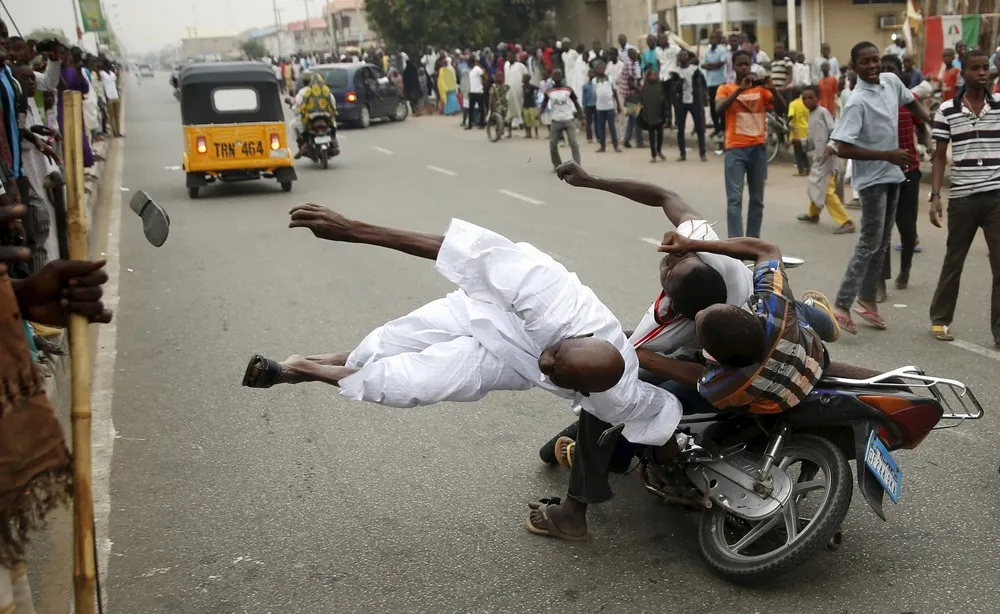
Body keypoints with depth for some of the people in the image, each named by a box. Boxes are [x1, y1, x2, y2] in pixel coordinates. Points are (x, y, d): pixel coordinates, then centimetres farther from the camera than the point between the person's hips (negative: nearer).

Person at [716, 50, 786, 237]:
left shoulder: (761, 88, 10)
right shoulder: (726, 89, 4)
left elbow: (782, 108, -1)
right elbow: (719, 109, -16)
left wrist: (772, 88, -17)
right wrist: (740, 89, -24)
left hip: (758, 148, 3)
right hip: (735, 149, -3)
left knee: (757, 199, 9)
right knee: (734, 199, -10)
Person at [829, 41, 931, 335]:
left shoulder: (891, 81, 1)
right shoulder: (858, 102, -21)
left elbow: (911, 102, 22)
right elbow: (843, 148, -26)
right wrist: (887, 155, -24)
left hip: (892, 175, 8)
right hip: (872, 179, -8)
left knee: (882, 242, 14)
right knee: (869, 243, -9)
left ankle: (867, 299, 26)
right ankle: (842, 305, -5)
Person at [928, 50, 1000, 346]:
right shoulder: (947, 110, 0)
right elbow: (940, 156, 3)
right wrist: (935, 195, -3)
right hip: (962, 197, 0)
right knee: (953, 261, 13)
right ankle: (940, 318, 30)